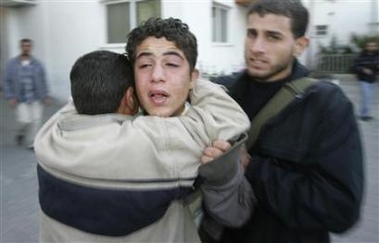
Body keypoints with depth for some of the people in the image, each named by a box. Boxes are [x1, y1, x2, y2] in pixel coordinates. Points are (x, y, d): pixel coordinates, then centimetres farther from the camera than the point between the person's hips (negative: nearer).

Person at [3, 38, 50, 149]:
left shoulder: (37, 64, 2)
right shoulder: (11, 64, 0)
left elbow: (43, 81, 4)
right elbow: (7, 82, 1)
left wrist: (46, 96, 0)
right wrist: (10, 97, -8)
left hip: (36, 98, 2)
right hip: (20, 100, -1)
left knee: (36, 121, -1)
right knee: (24, 121, -8)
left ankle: (31, 143, 13)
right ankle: (20, 133, 25)